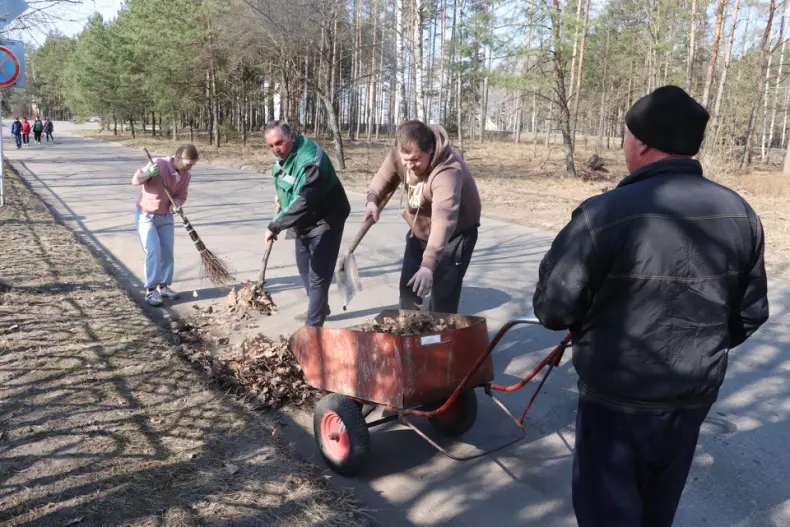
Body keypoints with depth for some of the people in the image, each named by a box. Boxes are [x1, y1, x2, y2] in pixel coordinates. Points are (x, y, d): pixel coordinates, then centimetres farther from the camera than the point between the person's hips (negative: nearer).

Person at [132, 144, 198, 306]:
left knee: (167, 253, 5)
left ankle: (163, 286, 20)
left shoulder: (186, 176, -6)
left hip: (166, 217, 5)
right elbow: (135, 180, -20)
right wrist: (148, 173, -40)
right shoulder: (158, 164, -22)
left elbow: (181, 196, -3)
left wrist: (176, 204, -25)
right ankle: (150, 290, -5)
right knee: (154, 251, -14)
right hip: (146, 216, -5)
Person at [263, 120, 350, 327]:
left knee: (318, 276, -10)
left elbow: (303, 203, -43)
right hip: (304, 222, 10)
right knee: (304, 268, 22)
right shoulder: (283, 154, -4)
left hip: (324, 222, -10)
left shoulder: (310, 161, -34)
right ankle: (320, 308, 41)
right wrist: (280, 195, 12)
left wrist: (274, 226, -40)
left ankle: (313, 326, -2)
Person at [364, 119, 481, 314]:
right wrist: (373, 199, -23)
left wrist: (428, 265, -65)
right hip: (419, 229, 7)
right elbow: (385, 176, -1)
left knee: (443, 297, -10)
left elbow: (444, 220, -53)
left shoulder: (447, 171, -42)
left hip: (456, 232, -7)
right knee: (408, 287, 15)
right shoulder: (400, 153, -20)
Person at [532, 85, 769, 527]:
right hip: (696, 396, 6)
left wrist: (587, 323, 4)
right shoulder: (742, 214, -4)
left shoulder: (604, 213, -24)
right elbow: (751, 314, 6)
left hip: (618, 399, -5)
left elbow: (553, 309, -18)